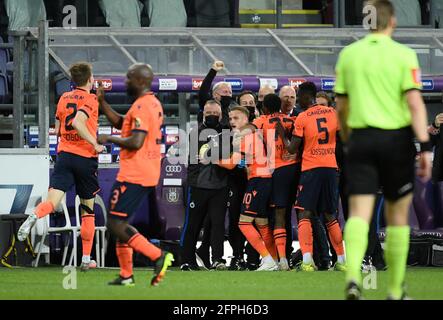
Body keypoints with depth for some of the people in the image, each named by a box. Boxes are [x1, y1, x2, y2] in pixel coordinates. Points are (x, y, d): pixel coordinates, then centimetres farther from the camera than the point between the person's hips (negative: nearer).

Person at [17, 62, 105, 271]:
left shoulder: (64, 98, 12)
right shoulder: (90, 99, -6)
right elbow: (77, 122, -23)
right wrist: (95, 144, -17)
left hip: (64, 154, 3)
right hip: (86, 158, -3)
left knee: (53, 200, -9)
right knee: (88, 210, 10)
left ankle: (34, 215, -45)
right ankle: (86, 258, 13)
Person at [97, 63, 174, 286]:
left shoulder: (142, 106, -16)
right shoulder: (153, 104, 16)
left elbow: (135, 142, -25)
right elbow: (120, 123, 27)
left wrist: (109, 139, -12)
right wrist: (102, 102, 20)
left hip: (134, 175, -10)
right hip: (148, 174, 10)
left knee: (115, 224, -9)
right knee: (119, 222, 16)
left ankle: (158, 256, -16)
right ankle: (126, 275, 16)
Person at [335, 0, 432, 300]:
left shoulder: (348, 54, 5)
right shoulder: (404, 55, -6)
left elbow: (342, 106, 12)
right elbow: (415, 103, -13)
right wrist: (425, 147, -13)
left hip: (360, 137, 2)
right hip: (396, 138, -2)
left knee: (359, 214, -3)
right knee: (397, 216, 11)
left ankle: (353, 277, -28)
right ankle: (396, 291, 16)